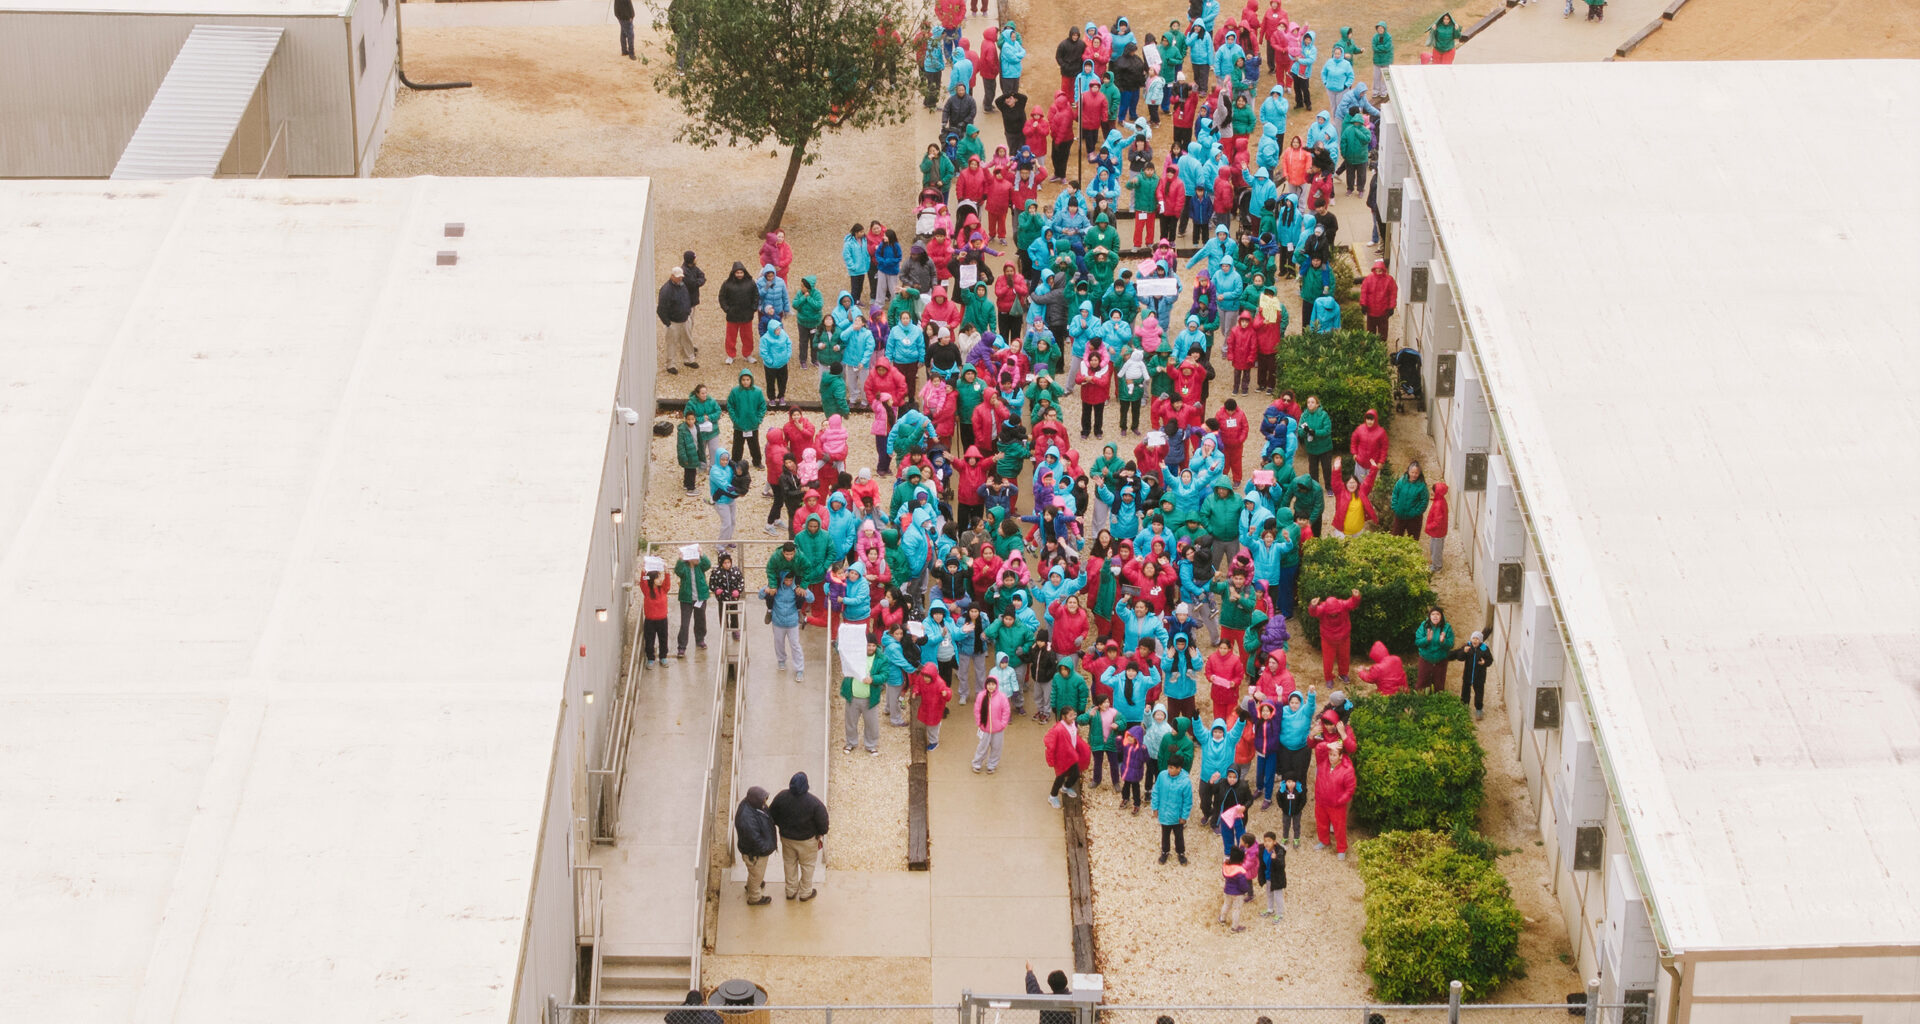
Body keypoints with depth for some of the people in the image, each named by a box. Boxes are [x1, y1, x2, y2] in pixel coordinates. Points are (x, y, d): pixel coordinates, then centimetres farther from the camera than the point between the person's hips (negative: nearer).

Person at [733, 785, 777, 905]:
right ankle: (754, 898, 44)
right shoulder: (747, 818, -44)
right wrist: (767, 847, -17)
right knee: (757, 873, 18)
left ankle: (750, 885, 63)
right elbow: (755, 839, -34)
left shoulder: (751, 804, -15)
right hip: (755, 852, -9)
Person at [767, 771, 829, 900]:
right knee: (807, 865, 21)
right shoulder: (814, 802, -31)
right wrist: (821, 832, 3)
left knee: (790, 864, 25)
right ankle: (805, 893, 38)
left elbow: (772, 817, -6)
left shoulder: (781, 797, -21)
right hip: (807, 840, -3)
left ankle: (791, 891, 42)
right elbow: (822, 821, -19)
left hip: (786, 837, 3)